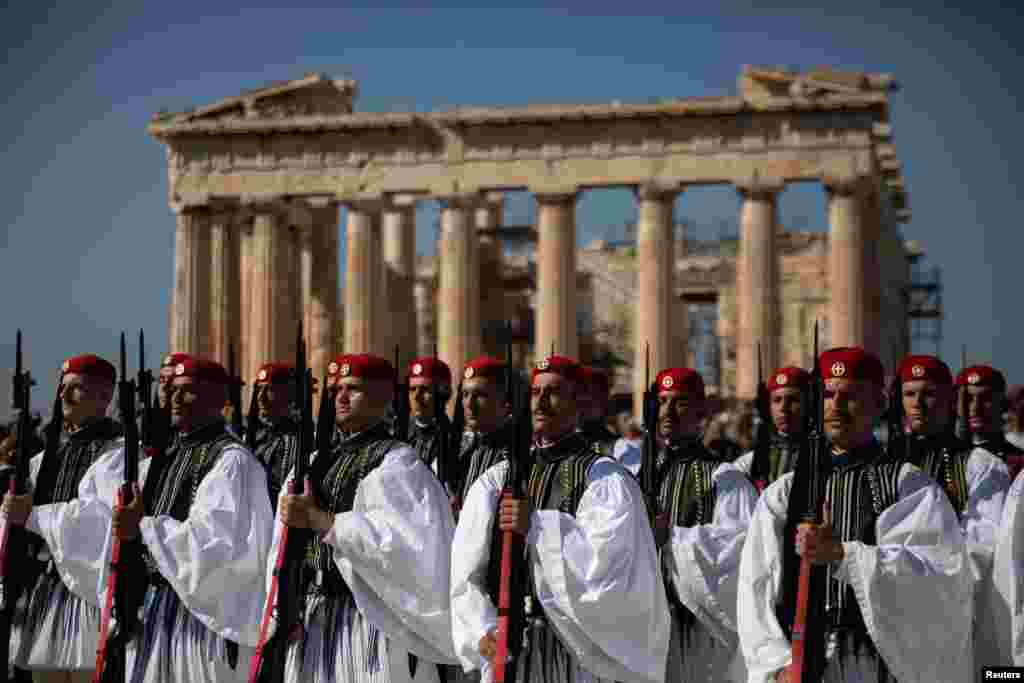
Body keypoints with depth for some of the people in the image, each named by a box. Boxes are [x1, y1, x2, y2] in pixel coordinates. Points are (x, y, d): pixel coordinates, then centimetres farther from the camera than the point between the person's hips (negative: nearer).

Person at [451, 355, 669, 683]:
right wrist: (482, 631, -10)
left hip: (577, 652, -4)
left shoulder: (605, 478, -3)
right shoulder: (494, 481, 10)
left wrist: (539, 526, -22)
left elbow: (607, 565, -17)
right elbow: (465, 573, 4)